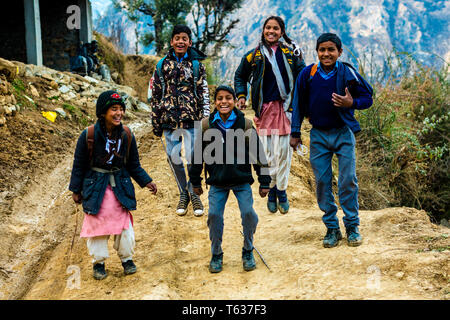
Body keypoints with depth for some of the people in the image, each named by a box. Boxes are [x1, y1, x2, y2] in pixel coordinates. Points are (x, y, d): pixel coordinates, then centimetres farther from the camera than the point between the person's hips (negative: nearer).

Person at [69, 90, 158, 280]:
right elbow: (79, 165, -3)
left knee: (124, 224, 7)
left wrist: (146, 181, -3)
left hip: (120, 185, 2)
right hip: (95, 187, -2)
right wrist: (76, 190, 0)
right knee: (97, 225, 7)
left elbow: (134, 165, 7)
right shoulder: (89, 135, -13)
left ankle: (127, 259, 26)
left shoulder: (127, 135, -4)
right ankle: (99, 262, 24)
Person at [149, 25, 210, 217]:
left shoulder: (197, 65, 6)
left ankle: (194, 194, 14)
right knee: (174, 158, 5)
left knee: (193, 158, -6)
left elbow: (204, 94, 6)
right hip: (169, 119, 2)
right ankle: (183, 194, 23)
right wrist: (156, 122, 8)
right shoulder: (162, 65, 9)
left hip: (191, 118, -2)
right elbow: (155, 95, 11)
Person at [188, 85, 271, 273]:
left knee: (249, 214, -8)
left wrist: (264, 182, 2)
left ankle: (248, 252, 17)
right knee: (214, 216, -5)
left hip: (242, 181, -1)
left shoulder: (245, 125, -5)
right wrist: (195, 182, 10)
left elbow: (258, 154, 1)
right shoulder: (207, 126, -3)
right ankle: (216, 255, 18)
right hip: (217, 182, 1)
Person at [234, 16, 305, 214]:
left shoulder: (291, 54, 8)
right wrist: (241, 96, 7)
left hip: (285, 107, 0)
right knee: (267, 152, 1)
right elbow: (240, 76, 20)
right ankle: (271, 190, 14)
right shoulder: (254, 55, 8)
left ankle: (281, 190, 12)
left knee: (283, 151, 0)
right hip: (265, 108, 0)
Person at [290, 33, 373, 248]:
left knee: (348, 180, -3)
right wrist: (295, 133, 7)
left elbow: (367, 97, 3)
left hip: (343, 133, -1)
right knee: (322, 182, 3)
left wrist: (352, 103, -19)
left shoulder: (347, 73, -6)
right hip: (318, 135, 2)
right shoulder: (307, 75, -2)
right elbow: (298, 104, 7)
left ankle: (352, 227, 12)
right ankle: (332, 228, 15)